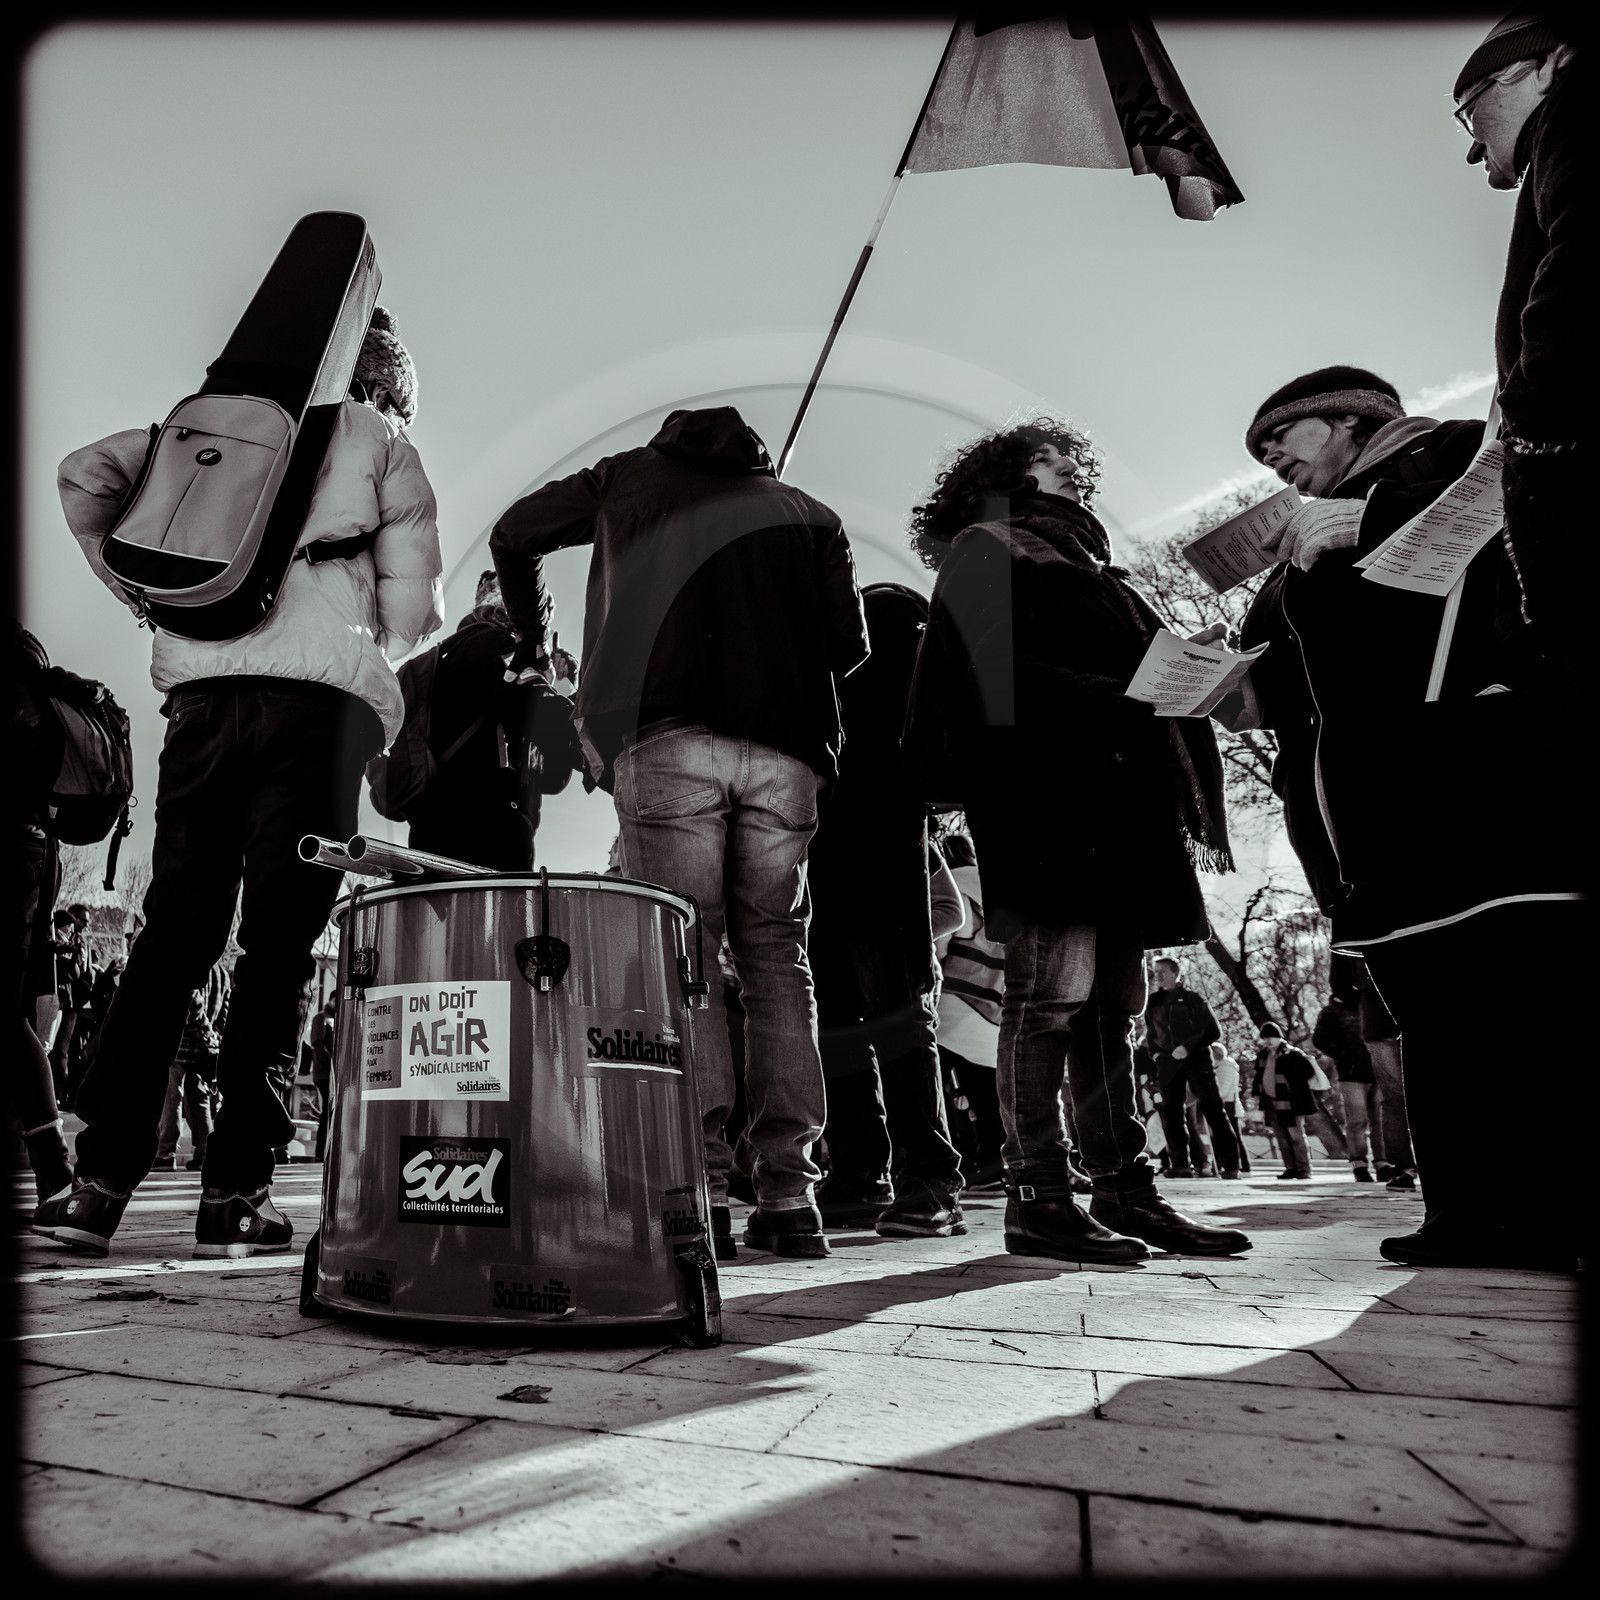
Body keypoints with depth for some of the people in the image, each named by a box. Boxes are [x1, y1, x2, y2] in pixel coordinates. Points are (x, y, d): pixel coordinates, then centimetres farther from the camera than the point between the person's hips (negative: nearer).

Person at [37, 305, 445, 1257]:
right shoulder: (382, 443, 13)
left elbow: (86, 475, 16)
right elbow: (412, 610, 3)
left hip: (202, 687, 4)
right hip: (319, 698, -4)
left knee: (173, 933, 6)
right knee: (280, 945, -3)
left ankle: (101, 1181, 4)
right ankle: (237, 1192, -1)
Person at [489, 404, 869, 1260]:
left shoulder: (630, 476, 25)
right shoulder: (806, 512, 25)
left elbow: (513, 534, 30)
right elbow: (848, 642, 13)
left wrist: (532, 635, 44)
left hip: (664, 735, -1)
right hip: (784, 750, 2)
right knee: (775, 956, 5)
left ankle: (701, 1179, -8)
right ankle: (788, 1192, 2)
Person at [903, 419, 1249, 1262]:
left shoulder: (1084, 566, 33)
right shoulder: (987, 551, 8)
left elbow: (1138, 667, 25)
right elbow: (995, 672, -9)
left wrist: (1181, 678, 5)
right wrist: (1118, 695, -15)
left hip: (1118, 805, 8)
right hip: (1044, 801, -8)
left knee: (1111, 1002, 6)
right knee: (1053, 994, -11)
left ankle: (1125, 1191, 11)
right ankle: (1038, 1199, -6)